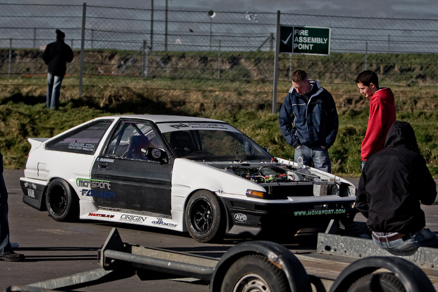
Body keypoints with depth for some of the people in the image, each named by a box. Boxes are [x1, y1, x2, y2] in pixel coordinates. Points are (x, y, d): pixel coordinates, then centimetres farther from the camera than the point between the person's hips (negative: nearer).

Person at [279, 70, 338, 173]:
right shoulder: (291, 97, 1)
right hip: (301, 147, 1)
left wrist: (327, 143, -2)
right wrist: (294, 142, 0)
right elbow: (283, 121, 8)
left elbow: (333, 121, 4)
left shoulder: (324, 96, -3)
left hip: (320, 147, -1)